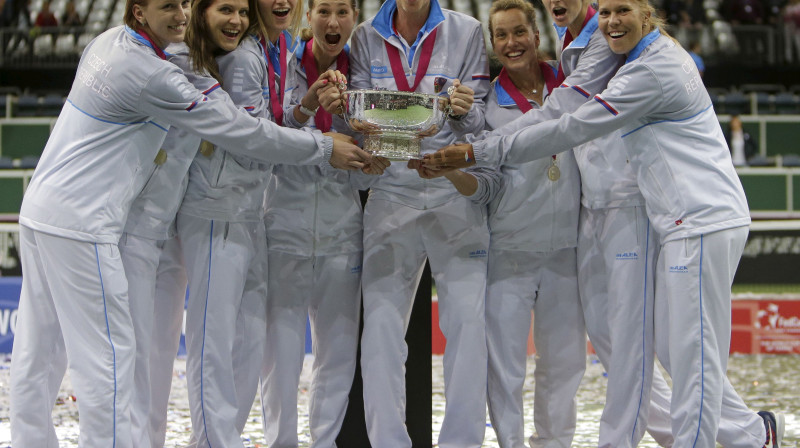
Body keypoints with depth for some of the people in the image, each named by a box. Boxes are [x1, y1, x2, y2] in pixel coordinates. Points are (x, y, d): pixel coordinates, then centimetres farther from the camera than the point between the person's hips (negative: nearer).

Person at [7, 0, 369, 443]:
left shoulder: (107, 41, 8)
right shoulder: (151, 75, -18)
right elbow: (239, 131, -14)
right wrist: (323, 148, -6)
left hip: (40, 207, 9)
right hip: (78, 223, -9)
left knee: (39, 349, 13)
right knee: (106, 352, -5)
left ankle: (31, 439, 19)